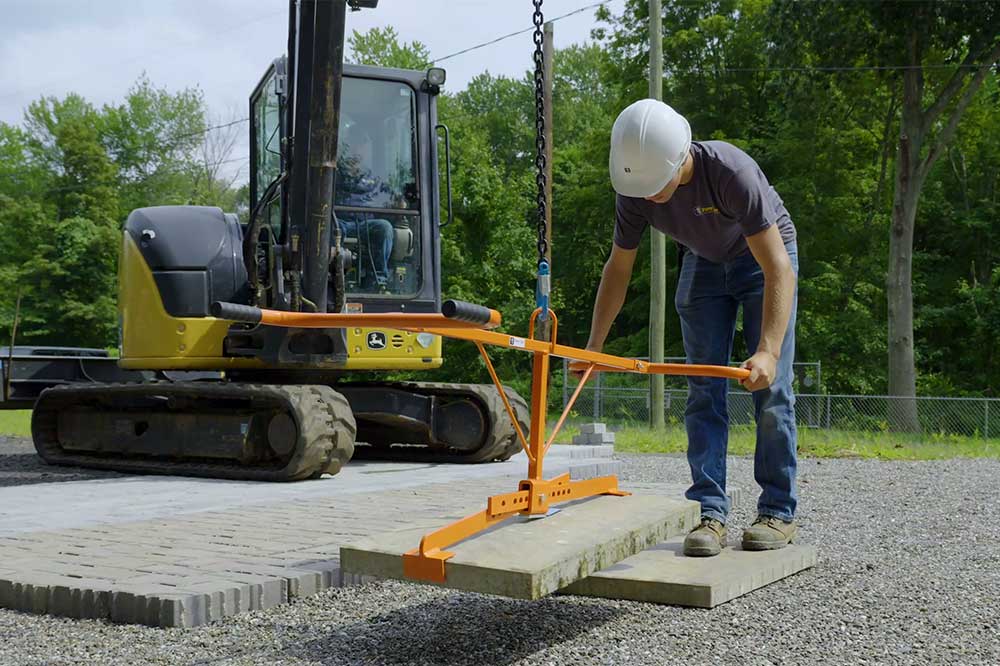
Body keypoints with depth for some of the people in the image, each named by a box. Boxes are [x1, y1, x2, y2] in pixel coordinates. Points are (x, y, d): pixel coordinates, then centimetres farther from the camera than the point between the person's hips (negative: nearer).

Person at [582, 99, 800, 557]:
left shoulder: (732, 172, -39)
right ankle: (710, 512, -8)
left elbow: (779, 270, -39)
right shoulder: (633, 193, -23)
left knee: (771, 390, -9)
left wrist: (768, 351, -50)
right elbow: (618, 268, -7)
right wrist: (593, 346, -13)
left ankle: (778, 512, -2)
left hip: (763, 257, -4)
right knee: (704, 391, -7)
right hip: (703, 262, 4)